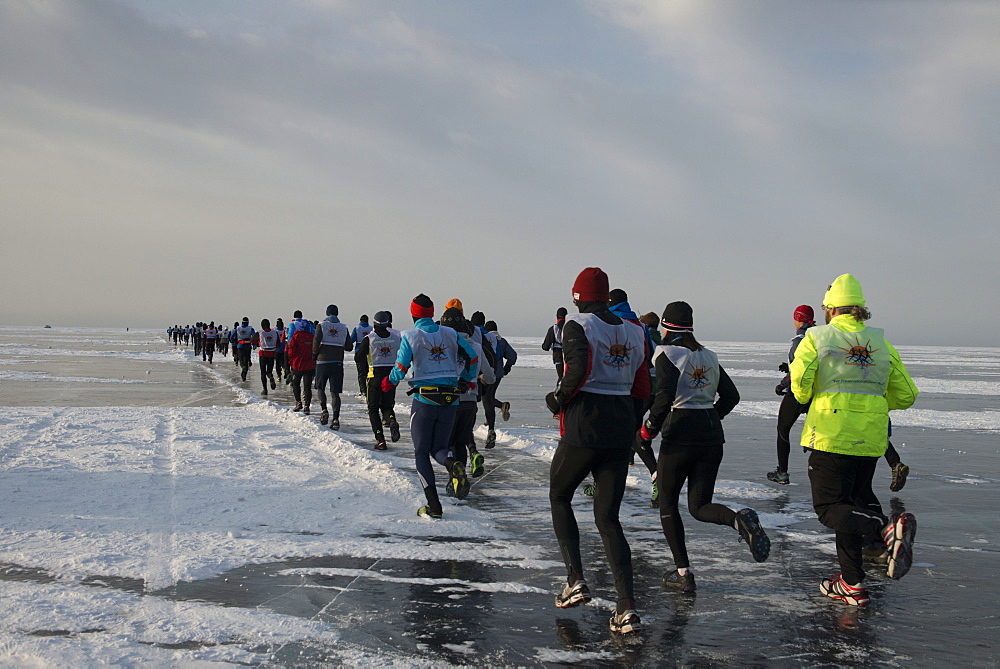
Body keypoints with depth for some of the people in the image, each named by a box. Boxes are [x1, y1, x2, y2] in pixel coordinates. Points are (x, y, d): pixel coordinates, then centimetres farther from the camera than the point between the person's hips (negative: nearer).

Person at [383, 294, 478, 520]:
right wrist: (466, 382, 22)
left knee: (421, 452, 8)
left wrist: (389, 382, 12)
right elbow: (472, 358, 6)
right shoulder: (450, 334, 7)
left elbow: (401, 368, -8)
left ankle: (433, 507, -1)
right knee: (439, 448, 16)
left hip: (424, 401, -3)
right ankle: (453, 464, -21)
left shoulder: (410, 336, -3)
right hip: (450, 401, 3)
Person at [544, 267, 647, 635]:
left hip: (584, 426, -5)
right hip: (620, 430, 5)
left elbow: (580, 366, -22)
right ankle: (627, 608, -1)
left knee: (559, 497, 20)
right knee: (608, 517, 9)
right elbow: (642, 383, 12)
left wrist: (559, 398, -7)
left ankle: (575, 580, 9)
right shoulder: (632, 330, 11)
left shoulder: (577, 324, -6)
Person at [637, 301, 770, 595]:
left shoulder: (667, 353, -6)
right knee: (699, 506, 11)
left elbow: (665, 396, -20)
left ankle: (683, 572, 7)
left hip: (680, 436, -6)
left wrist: (649, 429, -10)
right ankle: (739, 519, -21)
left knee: (667, 502, 12)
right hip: (711, 436, 6)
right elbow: (731, 396, 15)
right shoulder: (708, 356, 13)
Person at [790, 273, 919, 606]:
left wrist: (809, 400, 10)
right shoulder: (881, 343, 9)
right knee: (850, 506, 16)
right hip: (871, 439, 5)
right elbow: (906, 394, 11)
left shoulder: (817, 337, -3)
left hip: (831, 437, -5)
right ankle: (852, 584, 17)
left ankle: (888, 527, -28)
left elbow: (800, 384, -13)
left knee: (829, 508, -1)